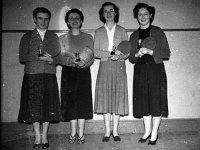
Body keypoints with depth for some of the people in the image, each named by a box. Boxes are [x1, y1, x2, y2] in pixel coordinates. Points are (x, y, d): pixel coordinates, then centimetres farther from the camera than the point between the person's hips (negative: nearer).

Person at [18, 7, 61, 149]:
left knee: (48, 106, 0)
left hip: (49, 76, 1)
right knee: (34, 107, 1)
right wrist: (40, 57, -13)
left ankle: (44, 136, 12)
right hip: (31, 75, -1)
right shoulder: (27, 37, 10)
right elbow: (22, 57, -2)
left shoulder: (54, 37, 14)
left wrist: (51, 60, -15)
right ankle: (37, 136, 12)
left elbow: (59, 57, 7)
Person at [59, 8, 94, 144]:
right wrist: (71, 60, -19)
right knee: (71, 101, 1)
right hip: (68, 73, 1)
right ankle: (73, 133, 13)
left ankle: (81, 134, 7)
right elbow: (60, 58, 1)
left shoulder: (88, 37, 8)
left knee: (83, 101, -2)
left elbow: (92, 58, 3)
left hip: (84, 73, 0)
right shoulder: (63, 38, 8)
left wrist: (83, 63, -17)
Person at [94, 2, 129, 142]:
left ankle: (115, 130, 9)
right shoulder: (99, 32, 11)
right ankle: (107, 131, 9)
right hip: (104, 67, 0)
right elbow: (96, 52, 1)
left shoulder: (122, 31, 11)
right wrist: (109, 54, -15)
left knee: (118, 97, -1)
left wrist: (120, 56, -16)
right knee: (105, 97, -1)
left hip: (119, 67, 0)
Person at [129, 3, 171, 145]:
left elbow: (167, 53, -3)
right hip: (140, 71, 3)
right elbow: (131, 58, 13)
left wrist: (150, 51, -15)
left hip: (156, 70, -3)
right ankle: (147, 131, 18)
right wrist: (137, 54, -9)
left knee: (156, 101, -2)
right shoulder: (134, 36, 13)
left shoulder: (158, 32, 3)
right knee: (144, 102, 5)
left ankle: (154, 133, 9)